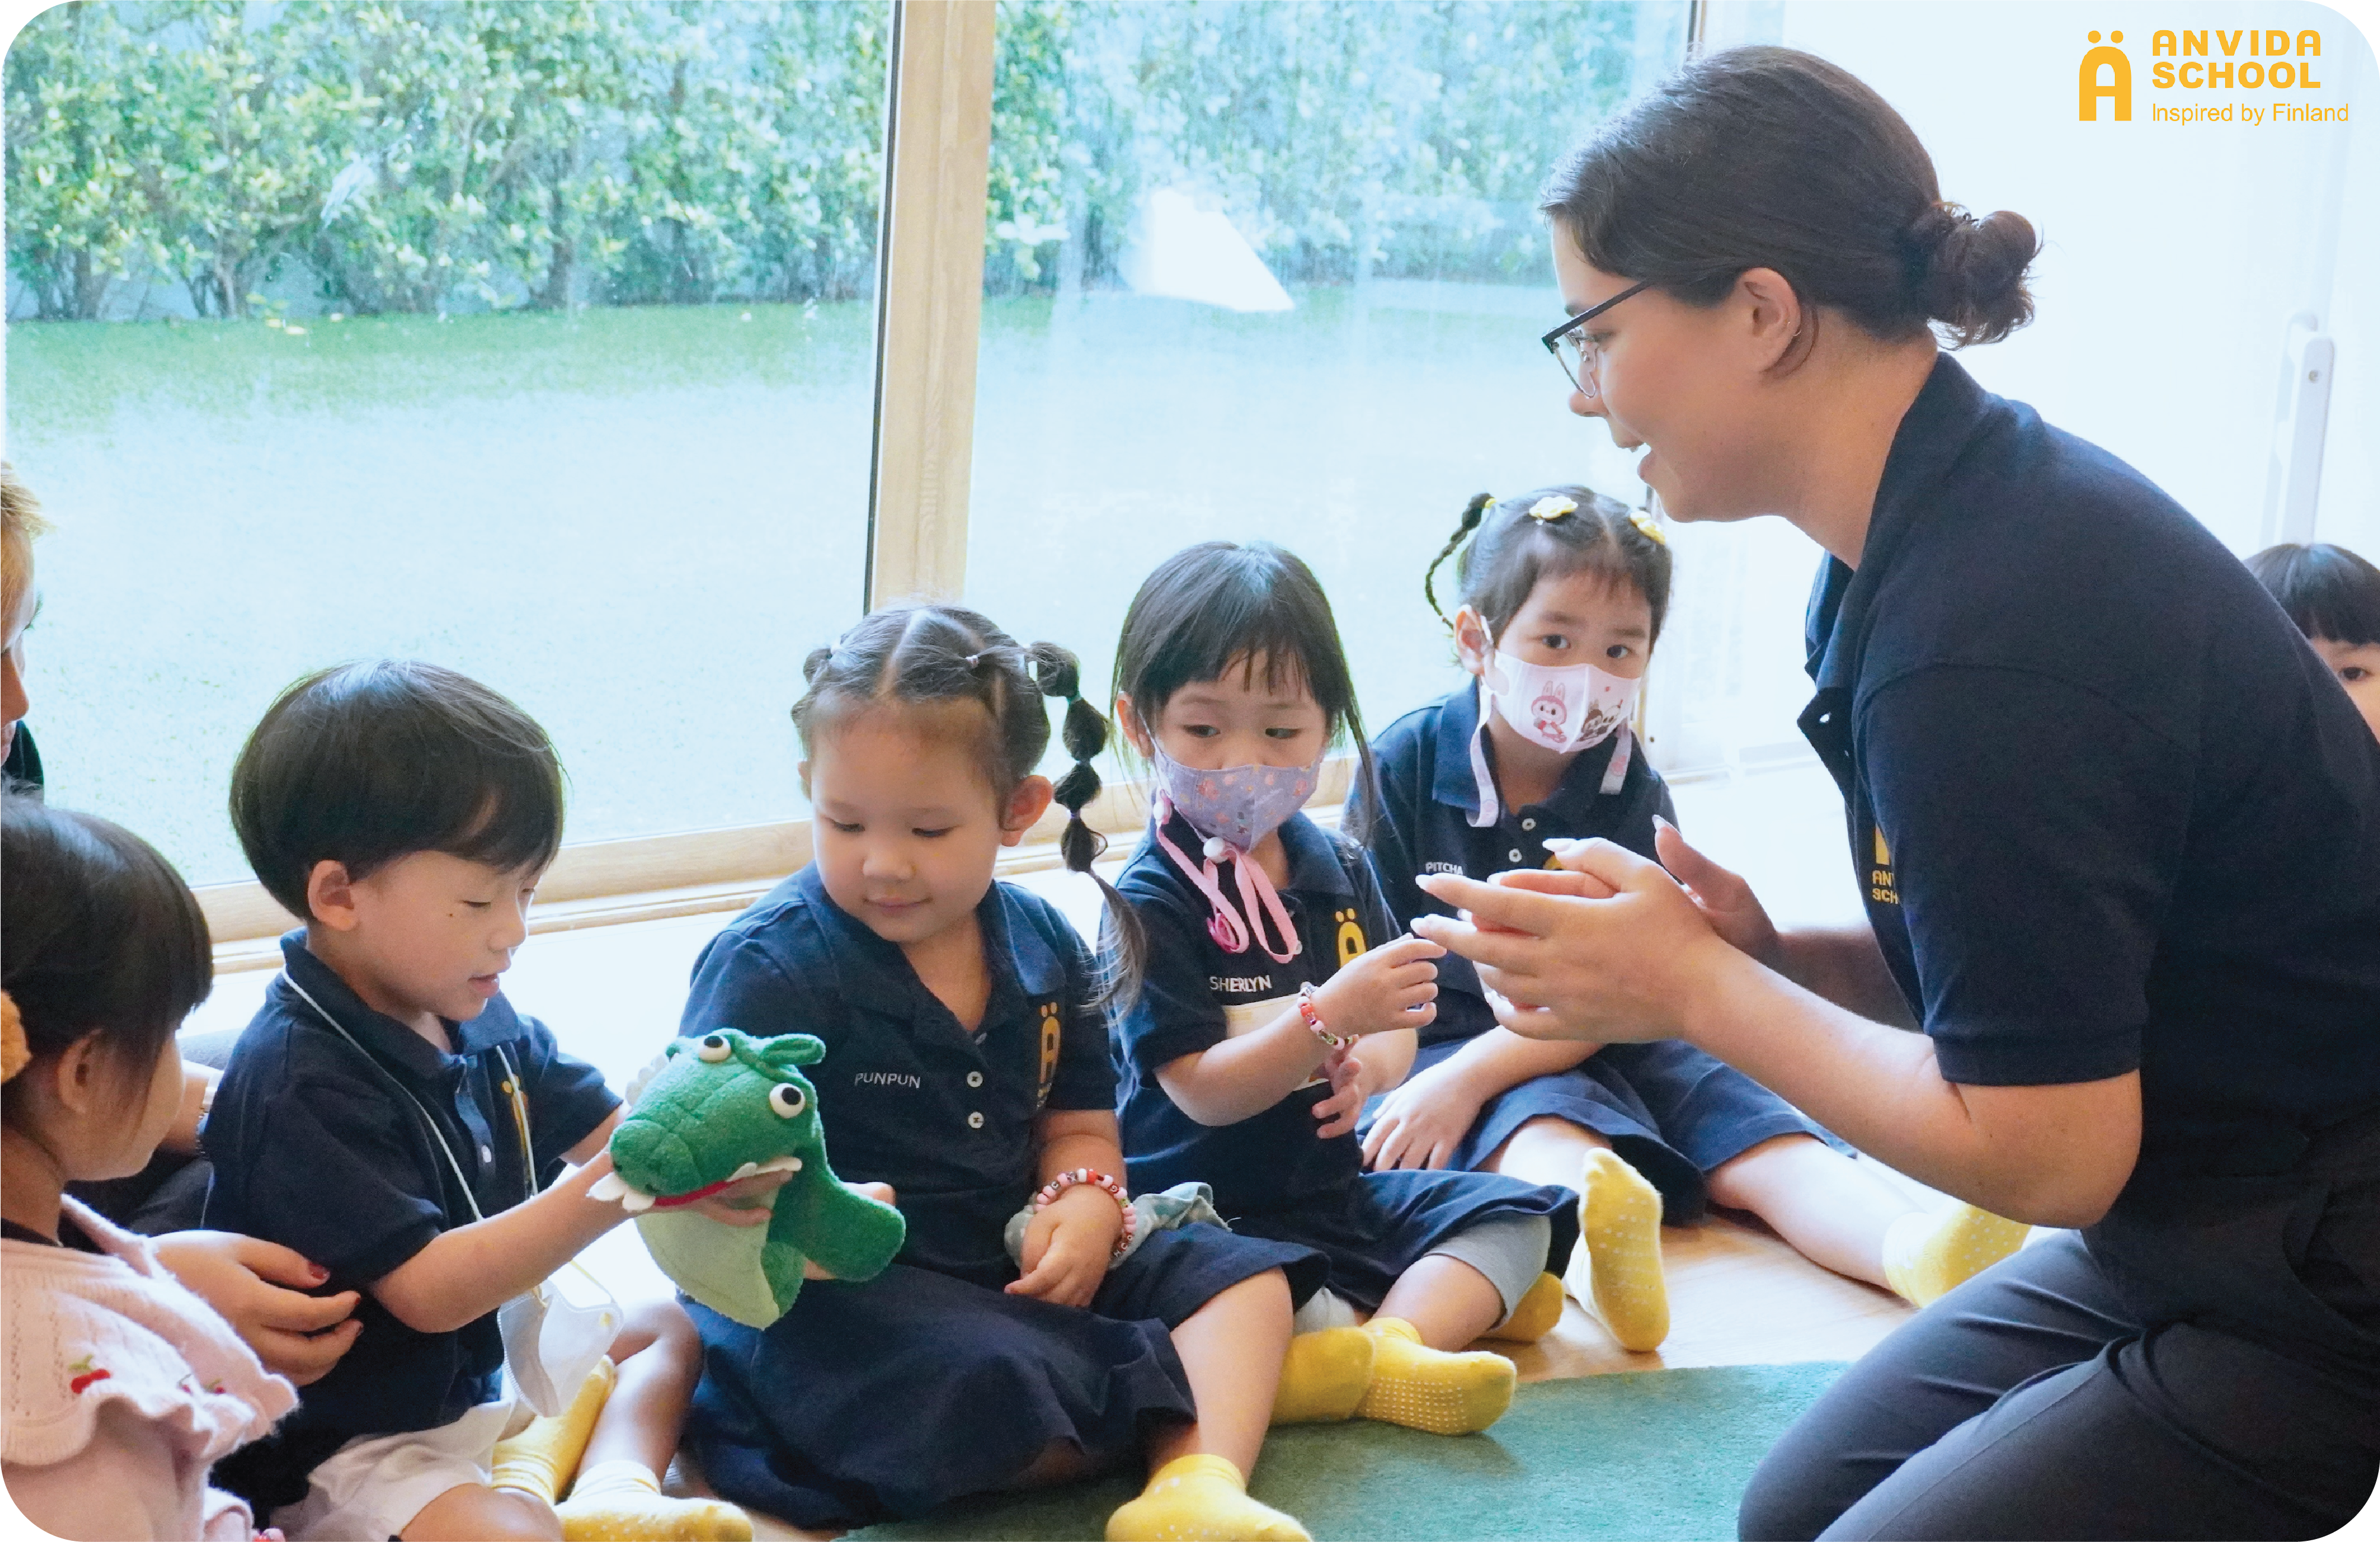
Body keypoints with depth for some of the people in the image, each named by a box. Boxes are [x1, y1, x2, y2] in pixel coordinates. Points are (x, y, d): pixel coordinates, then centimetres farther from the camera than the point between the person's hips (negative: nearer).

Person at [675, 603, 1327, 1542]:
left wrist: (1084, 1204, -8)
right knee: (987, 1387, -36)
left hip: (1015, 1265, 7)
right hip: (832, 1296, -7)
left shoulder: (1039, 944, 7)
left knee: (1244, 1275, -1)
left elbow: (1077, 1125, 15)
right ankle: (1232, 1378, -12)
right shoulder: (769, 966, -11)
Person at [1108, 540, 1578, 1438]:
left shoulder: (1340, 872, 6)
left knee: (1518, 1213, -5)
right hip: (1205, 1213, -7)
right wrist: (1331, 1015, -32)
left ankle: (1390, 1347, -29)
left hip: (1332, 1189, 7)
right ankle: (1460, 1301, -25)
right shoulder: (1152, 902, -14)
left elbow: (1395, 1035, 10)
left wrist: (1366, 1068, -15)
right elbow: (1202, 1091, -19)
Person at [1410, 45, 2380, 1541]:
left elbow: (2042, 1150, -24)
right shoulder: (1971, 509, 0)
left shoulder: (1987, 635, -30)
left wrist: (1699, 990, -14)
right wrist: (1762, 955, -7)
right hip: (2191, 1230, 9)